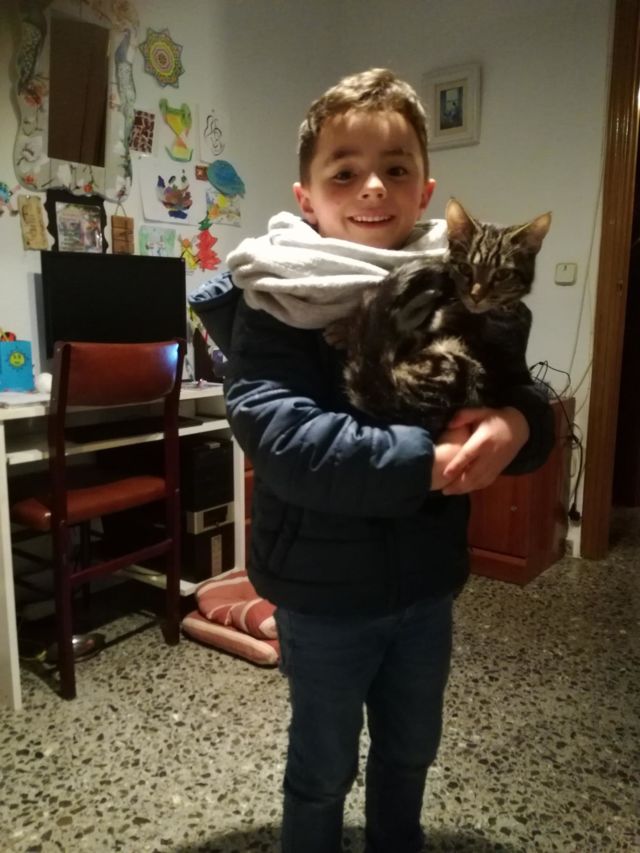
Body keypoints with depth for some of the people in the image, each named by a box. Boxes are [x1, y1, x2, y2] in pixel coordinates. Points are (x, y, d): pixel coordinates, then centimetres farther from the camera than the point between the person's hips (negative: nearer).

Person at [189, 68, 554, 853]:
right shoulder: (278, 303, -15)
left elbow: (525, 398, -1)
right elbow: (278, 436, -28)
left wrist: (515, 424, -24)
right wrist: (423, 460, -31)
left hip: (427, 580, 5)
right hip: (326, 589, -4)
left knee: (410, 751, 27)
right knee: (323, 767, 19)